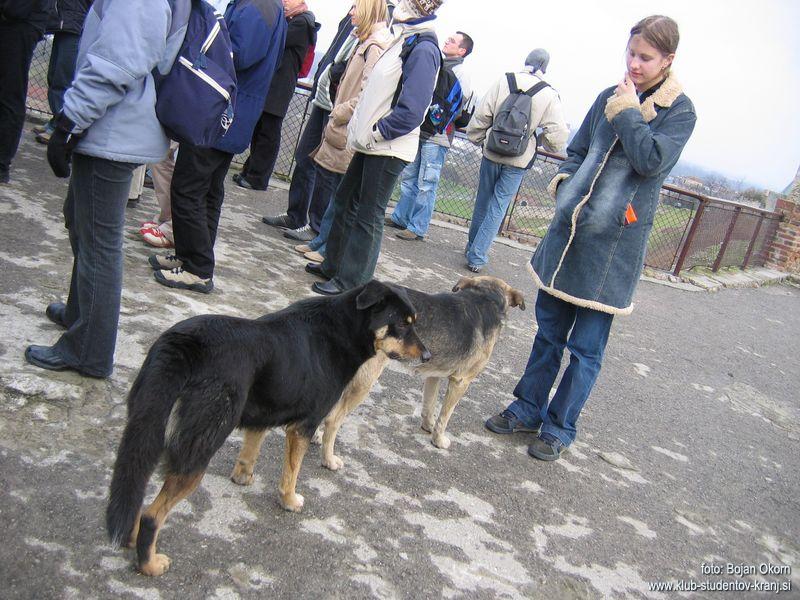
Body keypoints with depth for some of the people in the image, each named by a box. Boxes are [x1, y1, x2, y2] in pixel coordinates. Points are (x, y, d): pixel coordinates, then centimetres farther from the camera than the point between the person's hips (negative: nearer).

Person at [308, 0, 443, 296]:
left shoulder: (423, 49, -17)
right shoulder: (404, 39, 13)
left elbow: (411, 111, -25)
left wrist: (372, 133, -17)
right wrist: (362, 130, 11)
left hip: (388, 149, -10)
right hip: (371, 143, 10)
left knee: (368, 215, -1)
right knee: (344, 200, 18)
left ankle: (352, 280, 11)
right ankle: (334, 264, 32)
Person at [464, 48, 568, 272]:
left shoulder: (505, 80, -3)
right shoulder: (550, 95, -6)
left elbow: (482, 115, -2)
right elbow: (557, 135, -9)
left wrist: (476, 137, 13)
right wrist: (549, 145, 12)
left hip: (492, 152, 2)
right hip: (519, 160, -1)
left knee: (483, 201, 17)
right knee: (498, 206, 5)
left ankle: (472, 246, 33)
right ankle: (477, 257, 3)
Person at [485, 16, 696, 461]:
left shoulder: (680, 111, -4)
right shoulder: (609, 97, 10)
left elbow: (652, 161, -19)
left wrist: (628, 112, -11)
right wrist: (566, 177, 1)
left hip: (614, 243, -5)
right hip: (570, 228, 5)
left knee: (586, 346, 3)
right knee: (550, 329, 14)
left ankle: (560, 427, 18)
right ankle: (529, 408, 28)